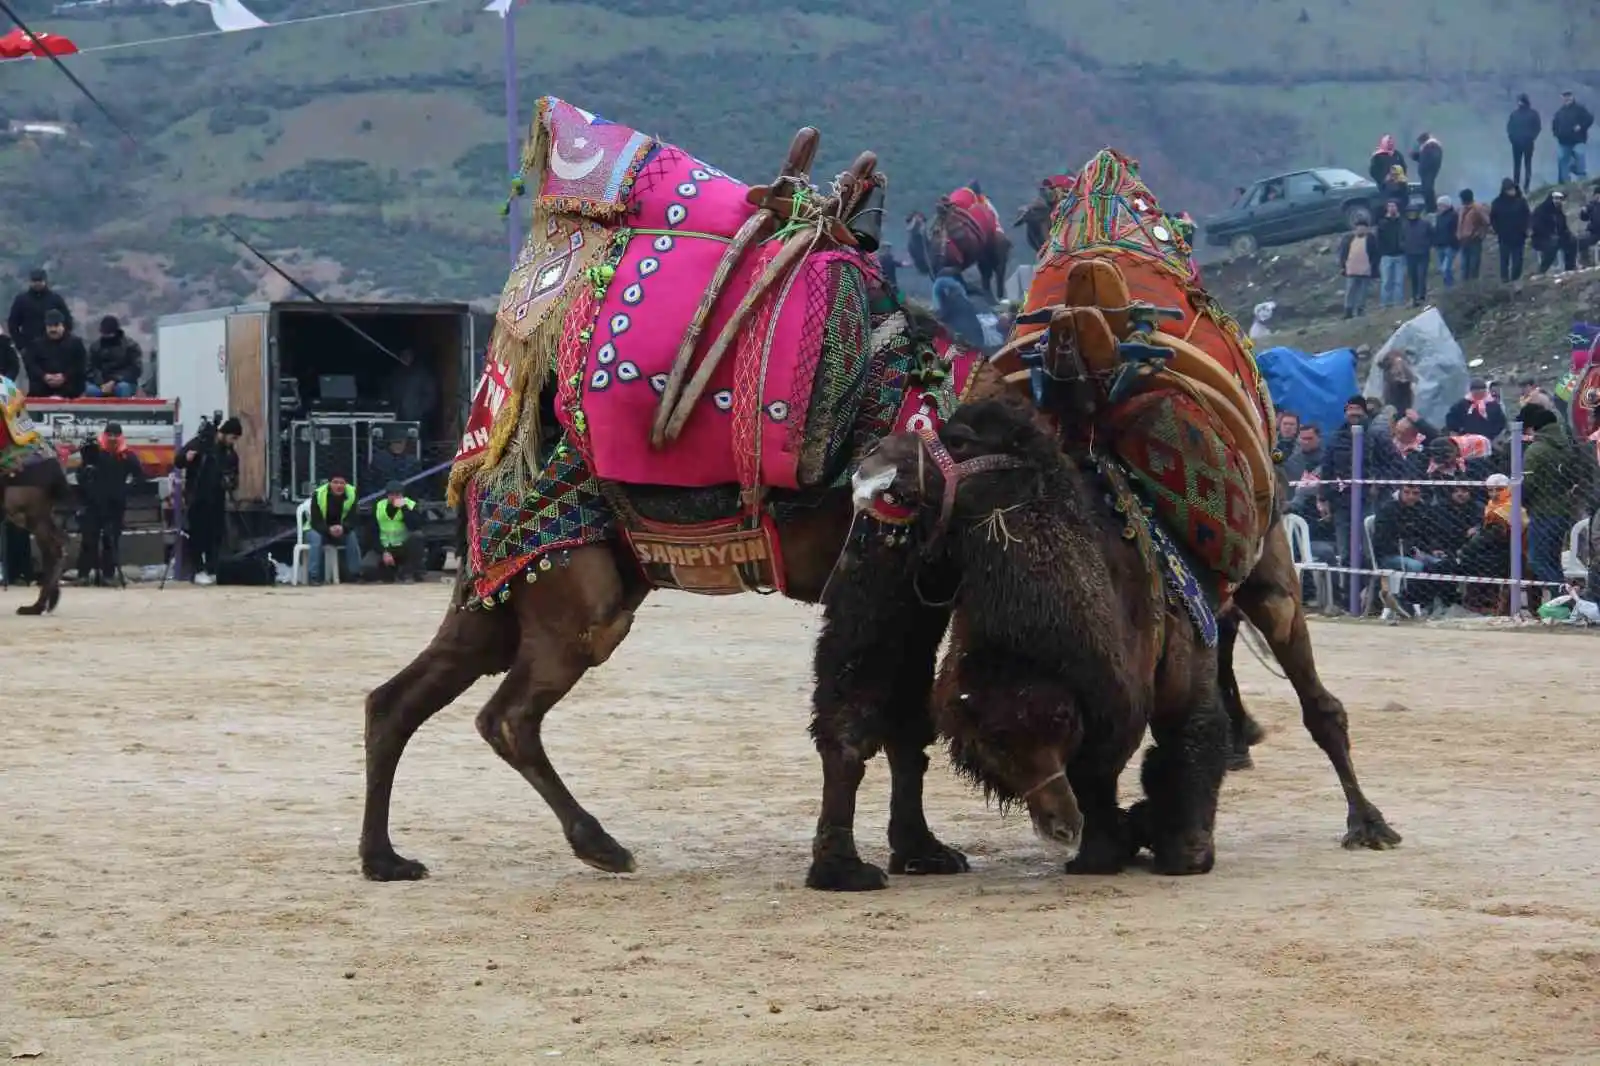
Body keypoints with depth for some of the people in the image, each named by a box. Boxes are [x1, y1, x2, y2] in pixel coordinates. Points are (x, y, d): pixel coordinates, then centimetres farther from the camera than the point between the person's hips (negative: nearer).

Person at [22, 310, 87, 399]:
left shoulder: (75, 343, 11)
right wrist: (44, 376, -16)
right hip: (42, 392, 1)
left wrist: (65, 377, -15)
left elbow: (80, 366, 1)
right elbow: (30, 364, 3)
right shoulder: (36, 344, 15)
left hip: (68, 392, -1)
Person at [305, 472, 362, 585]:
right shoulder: (318, 494, -21)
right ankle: (315, 576, -34)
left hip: (340, 530, 2)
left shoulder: (351, 494, -14)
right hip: (318, 529, -2)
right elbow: (316, 522, -23)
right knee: (316, 538, -35)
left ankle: (354, 574, -19)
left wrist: (342, 528, -39)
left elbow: (351, 521, -17)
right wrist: (329, 530, -42)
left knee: (352, 536, -27)